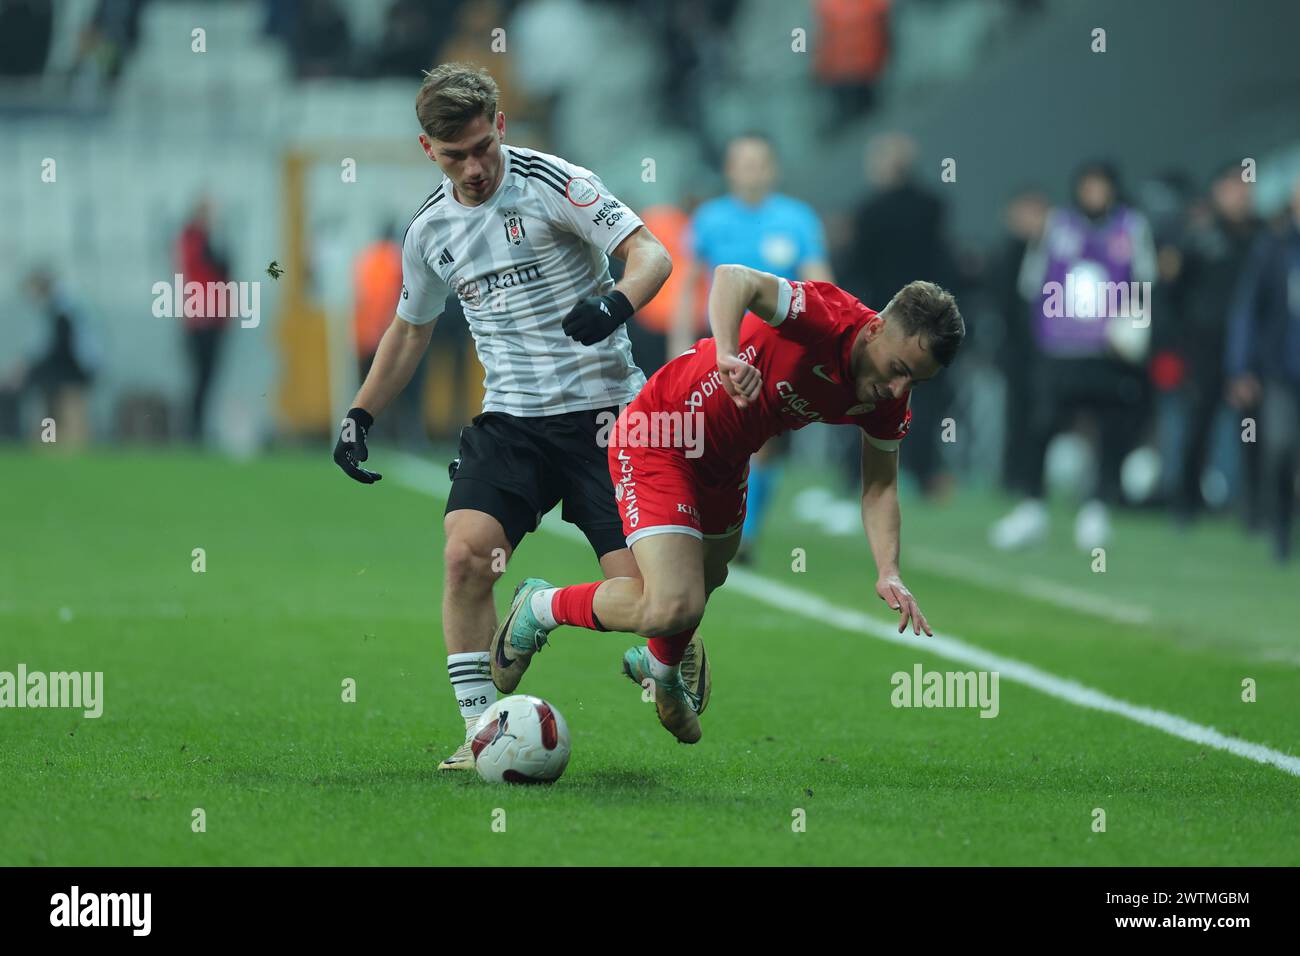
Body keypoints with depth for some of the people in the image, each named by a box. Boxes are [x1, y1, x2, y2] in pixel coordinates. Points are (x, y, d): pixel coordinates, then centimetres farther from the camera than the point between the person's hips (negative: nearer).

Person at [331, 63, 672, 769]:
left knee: (639, 587, -11)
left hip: (603, 407, -4)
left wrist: (616, 302, -32)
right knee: (464, 554, -20)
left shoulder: (550, 181, -7)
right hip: (511, 419, 4)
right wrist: (359, 415, 16)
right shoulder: (430, 229, 9)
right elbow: (410, 331, 24)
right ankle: (480, 732, -13)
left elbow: (651, 253, -11)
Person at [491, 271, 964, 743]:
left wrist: (888, 573, -15)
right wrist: (727, 355, -64)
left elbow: (879, 488, 1)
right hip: (656, 444, -8)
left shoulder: (889, 401, -10)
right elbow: (732, 278, -48)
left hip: (724, 464, 8)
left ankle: (662, 669, 63)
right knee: (672, 609, -20)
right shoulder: (825, 318, -32)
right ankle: (542, 607, 7)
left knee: (703, 584, 29)